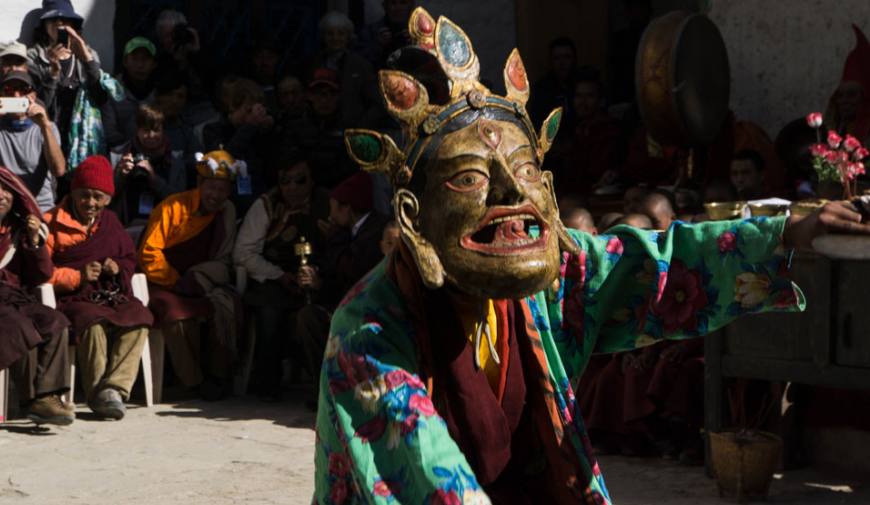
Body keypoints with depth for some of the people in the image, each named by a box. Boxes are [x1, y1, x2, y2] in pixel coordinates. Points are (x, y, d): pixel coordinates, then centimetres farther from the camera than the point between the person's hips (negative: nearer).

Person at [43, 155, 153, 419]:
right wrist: (78, 276, -13)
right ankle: (97, 394, -27)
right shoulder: (53, 223, 3)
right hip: (72, 300, -4)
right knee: (94, 322, -38)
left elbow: (130, 259, 28)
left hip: (112, 296, 4)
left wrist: (119, 268, 3)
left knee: (139, 317, -28)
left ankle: (114, 388, -34)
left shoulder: (110, 222, 20)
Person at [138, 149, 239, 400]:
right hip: (164, 283, -3)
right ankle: (195, 380, -15)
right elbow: (149, 253, -9)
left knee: (226, 303, -29)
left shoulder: (227, 211, 7)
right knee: (177, 311, -35)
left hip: (203, 284, 3)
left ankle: (218, 374, -14)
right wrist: (177, 282, -14)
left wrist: (200, 278, -13)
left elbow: (222, 261, 5)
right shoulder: (173, 207, -6)